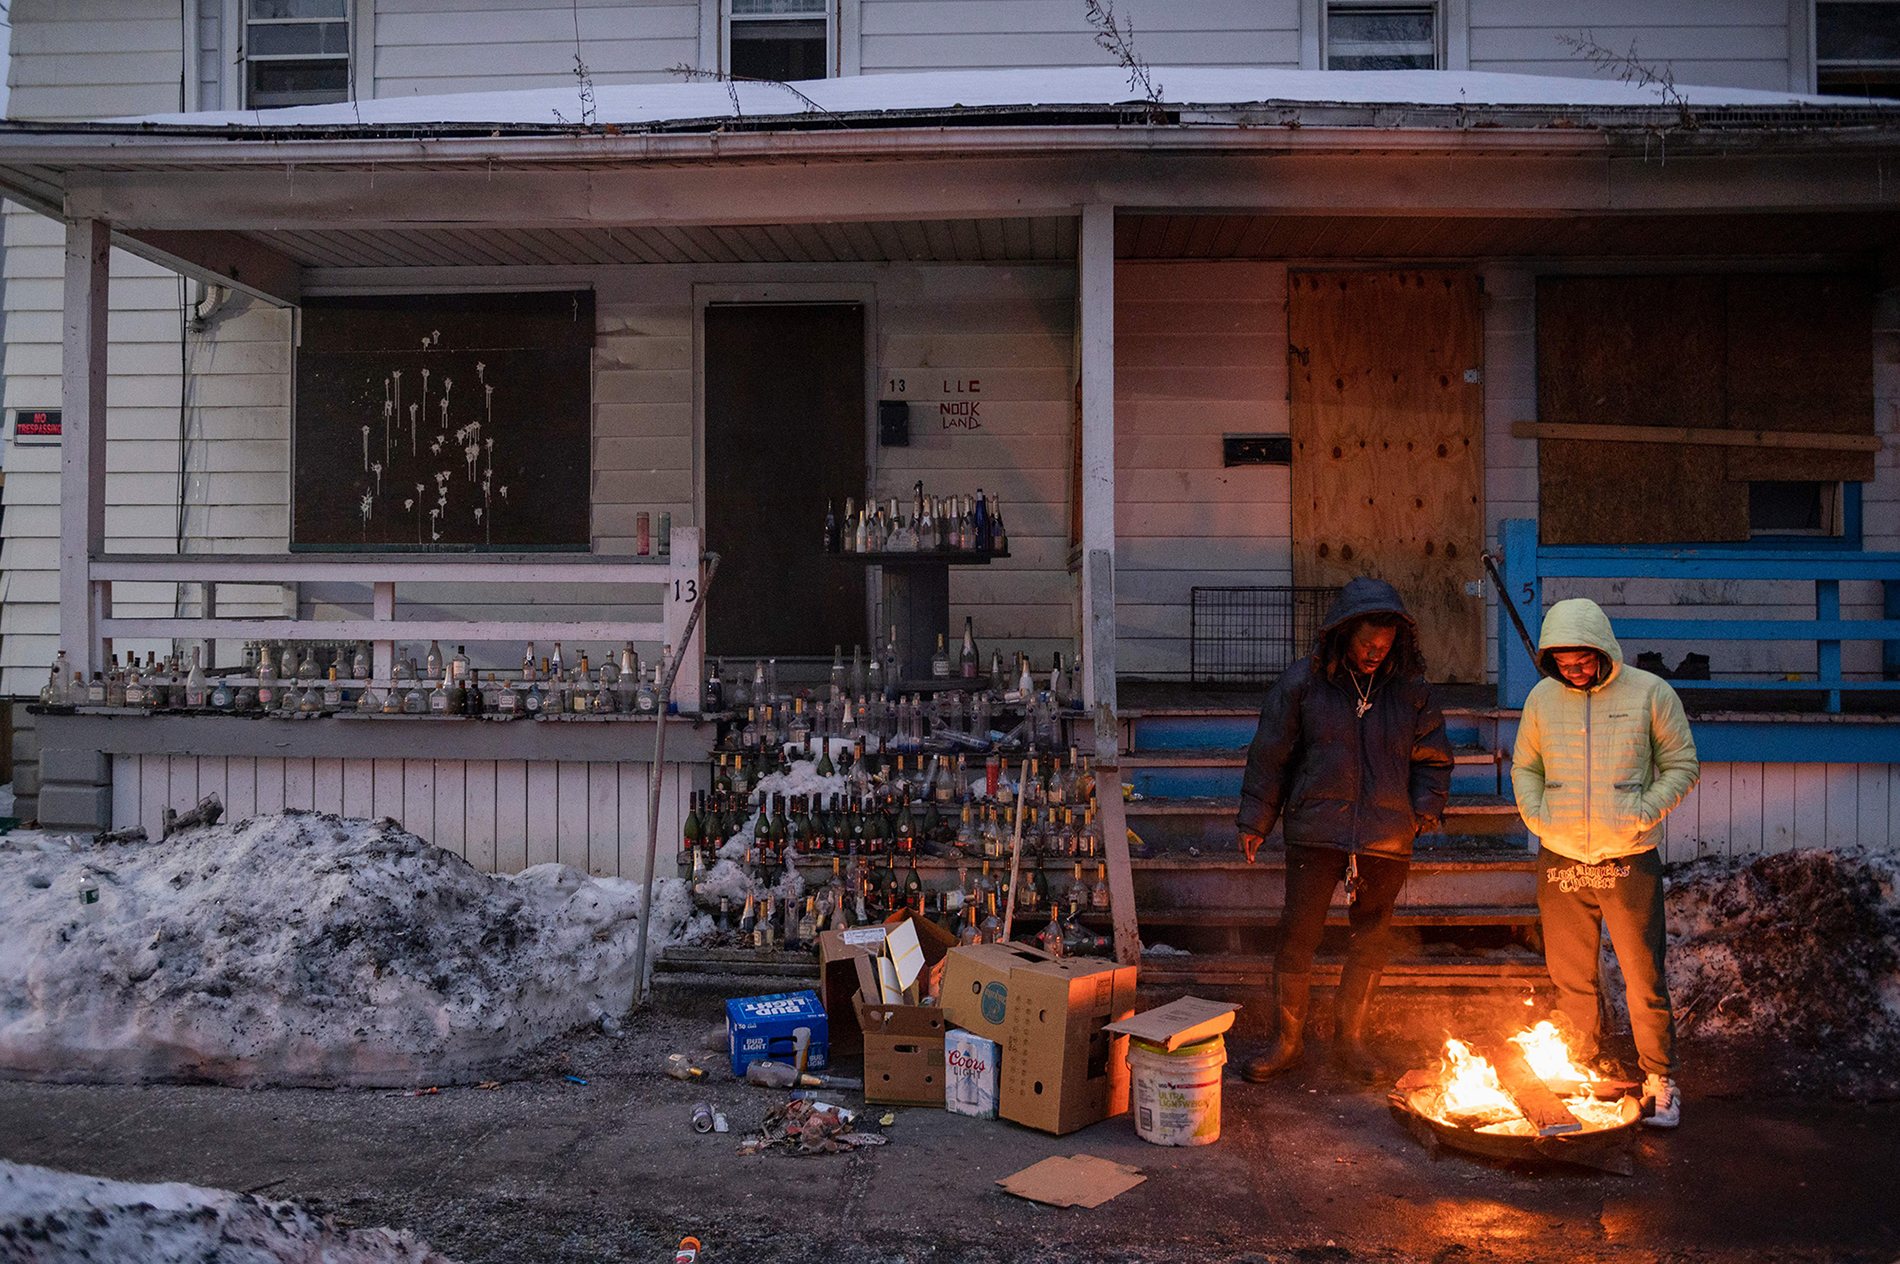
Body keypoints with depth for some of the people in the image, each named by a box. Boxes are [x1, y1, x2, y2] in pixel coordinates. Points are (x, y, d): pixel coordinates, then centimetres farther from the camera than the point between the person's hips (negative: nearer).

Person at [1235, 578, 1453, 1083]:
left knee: (1372, 940, 9)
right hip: (1315, 832, -2)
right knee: (1297, 936, -2)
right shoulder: (1302, 682, -1)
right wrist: (1255, 821, 2)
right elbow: (1270, 754, 3)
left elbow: (1431, 758, 14)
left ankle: (1349, 1039, 26)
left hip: (1385, 838, 2)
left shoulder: (1411, 689, 5)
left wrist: (1427, 808, -2)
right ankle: (1287, 1040, 14)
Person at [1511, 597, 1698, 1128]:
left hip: (1629, 862, -3)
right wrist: (1535, 815, -2)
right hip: (1560, 861, 3)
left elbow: (1682, 764, 3)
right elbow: (1524, 767, 15)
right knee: (1570, 980, 12)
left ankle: (1660, 1080, 19)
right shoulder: (1543, 697, 4)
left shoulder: (1649, 692, -3)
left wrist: (1644, 815, -11)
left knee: (1644, 980, 2)